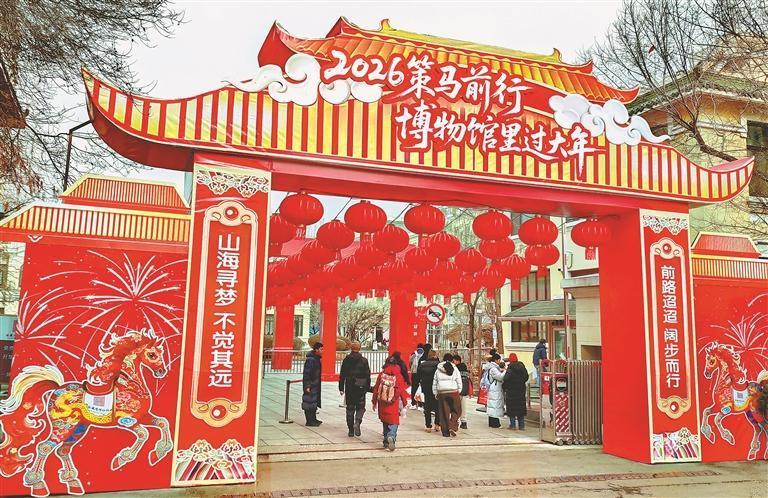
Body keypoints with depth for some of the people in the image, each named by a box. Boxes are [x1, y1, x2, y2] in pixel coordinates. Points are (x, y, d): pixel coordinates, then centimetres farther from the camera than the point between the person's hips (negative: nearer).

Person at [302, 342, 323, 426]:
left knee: (315, 402, 17)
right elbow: (306, 373, -22)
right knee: (310, 402, -4)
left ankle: (313, 419, 27)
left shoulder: (317, 359, 12)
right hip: (310, 385, -10)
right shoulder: (310, 359, -19)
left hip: (315, 385, 10)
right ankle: (309, 421, 2)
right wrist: (307, 386, -23)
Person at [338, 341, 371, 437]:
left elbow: (342, 375, 2)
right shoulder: (364, 360, -1)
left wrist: (341, 388, 7)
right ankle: (357, 422, -17)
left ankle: (351, 430, 11)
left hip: (349, 387, 1)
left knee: (350, 408, 9)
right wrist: (367, 388, 7)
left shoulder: (346, 360, 1)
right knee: (360, 407, 10)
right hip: (361, 387, -1)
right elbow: (368, 375, -1)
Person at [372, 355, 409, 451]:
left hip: (382, 404, 3)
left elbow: (376, 389, 4)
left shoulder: (382, 375, 1)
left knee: (385, 422, 17)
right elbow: (402, 390, -5)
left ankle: (386, 442, 22)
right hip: (394, 405, -3)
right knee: (394, 422, 1)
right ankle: (391, 437, -26)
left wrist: (374, 402, 14)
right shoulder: (398, 376, -6)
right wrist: (404, 403, 7)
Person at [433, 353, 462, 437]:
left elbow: (434, 383, 9)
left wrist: (436, 393, 15)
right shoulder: (454, 369, 0)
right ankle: (452, 427, -9)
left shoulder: (438, 370, 7)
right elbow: (459, 382, -1)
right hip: (453, 392, -2)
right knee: (456, 411, 9)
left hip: (441, 393, 2)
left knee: (444, 412, 8)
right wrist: (459, 391, 9)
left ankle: (445, 431, 9)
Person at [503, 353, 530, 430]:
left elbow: (506, 378, -20)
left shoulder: (510, 367, -14)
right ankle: (521, 425, 13)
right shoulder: (522, 366, 2)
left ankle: (513, 425, 3)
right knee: (521, 406, 11)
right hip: (521, 389, 5)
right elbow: (526, 377, 7)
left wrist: (503, 386, -5)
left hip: (511, 390, -5)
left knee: (512, 407, 2)